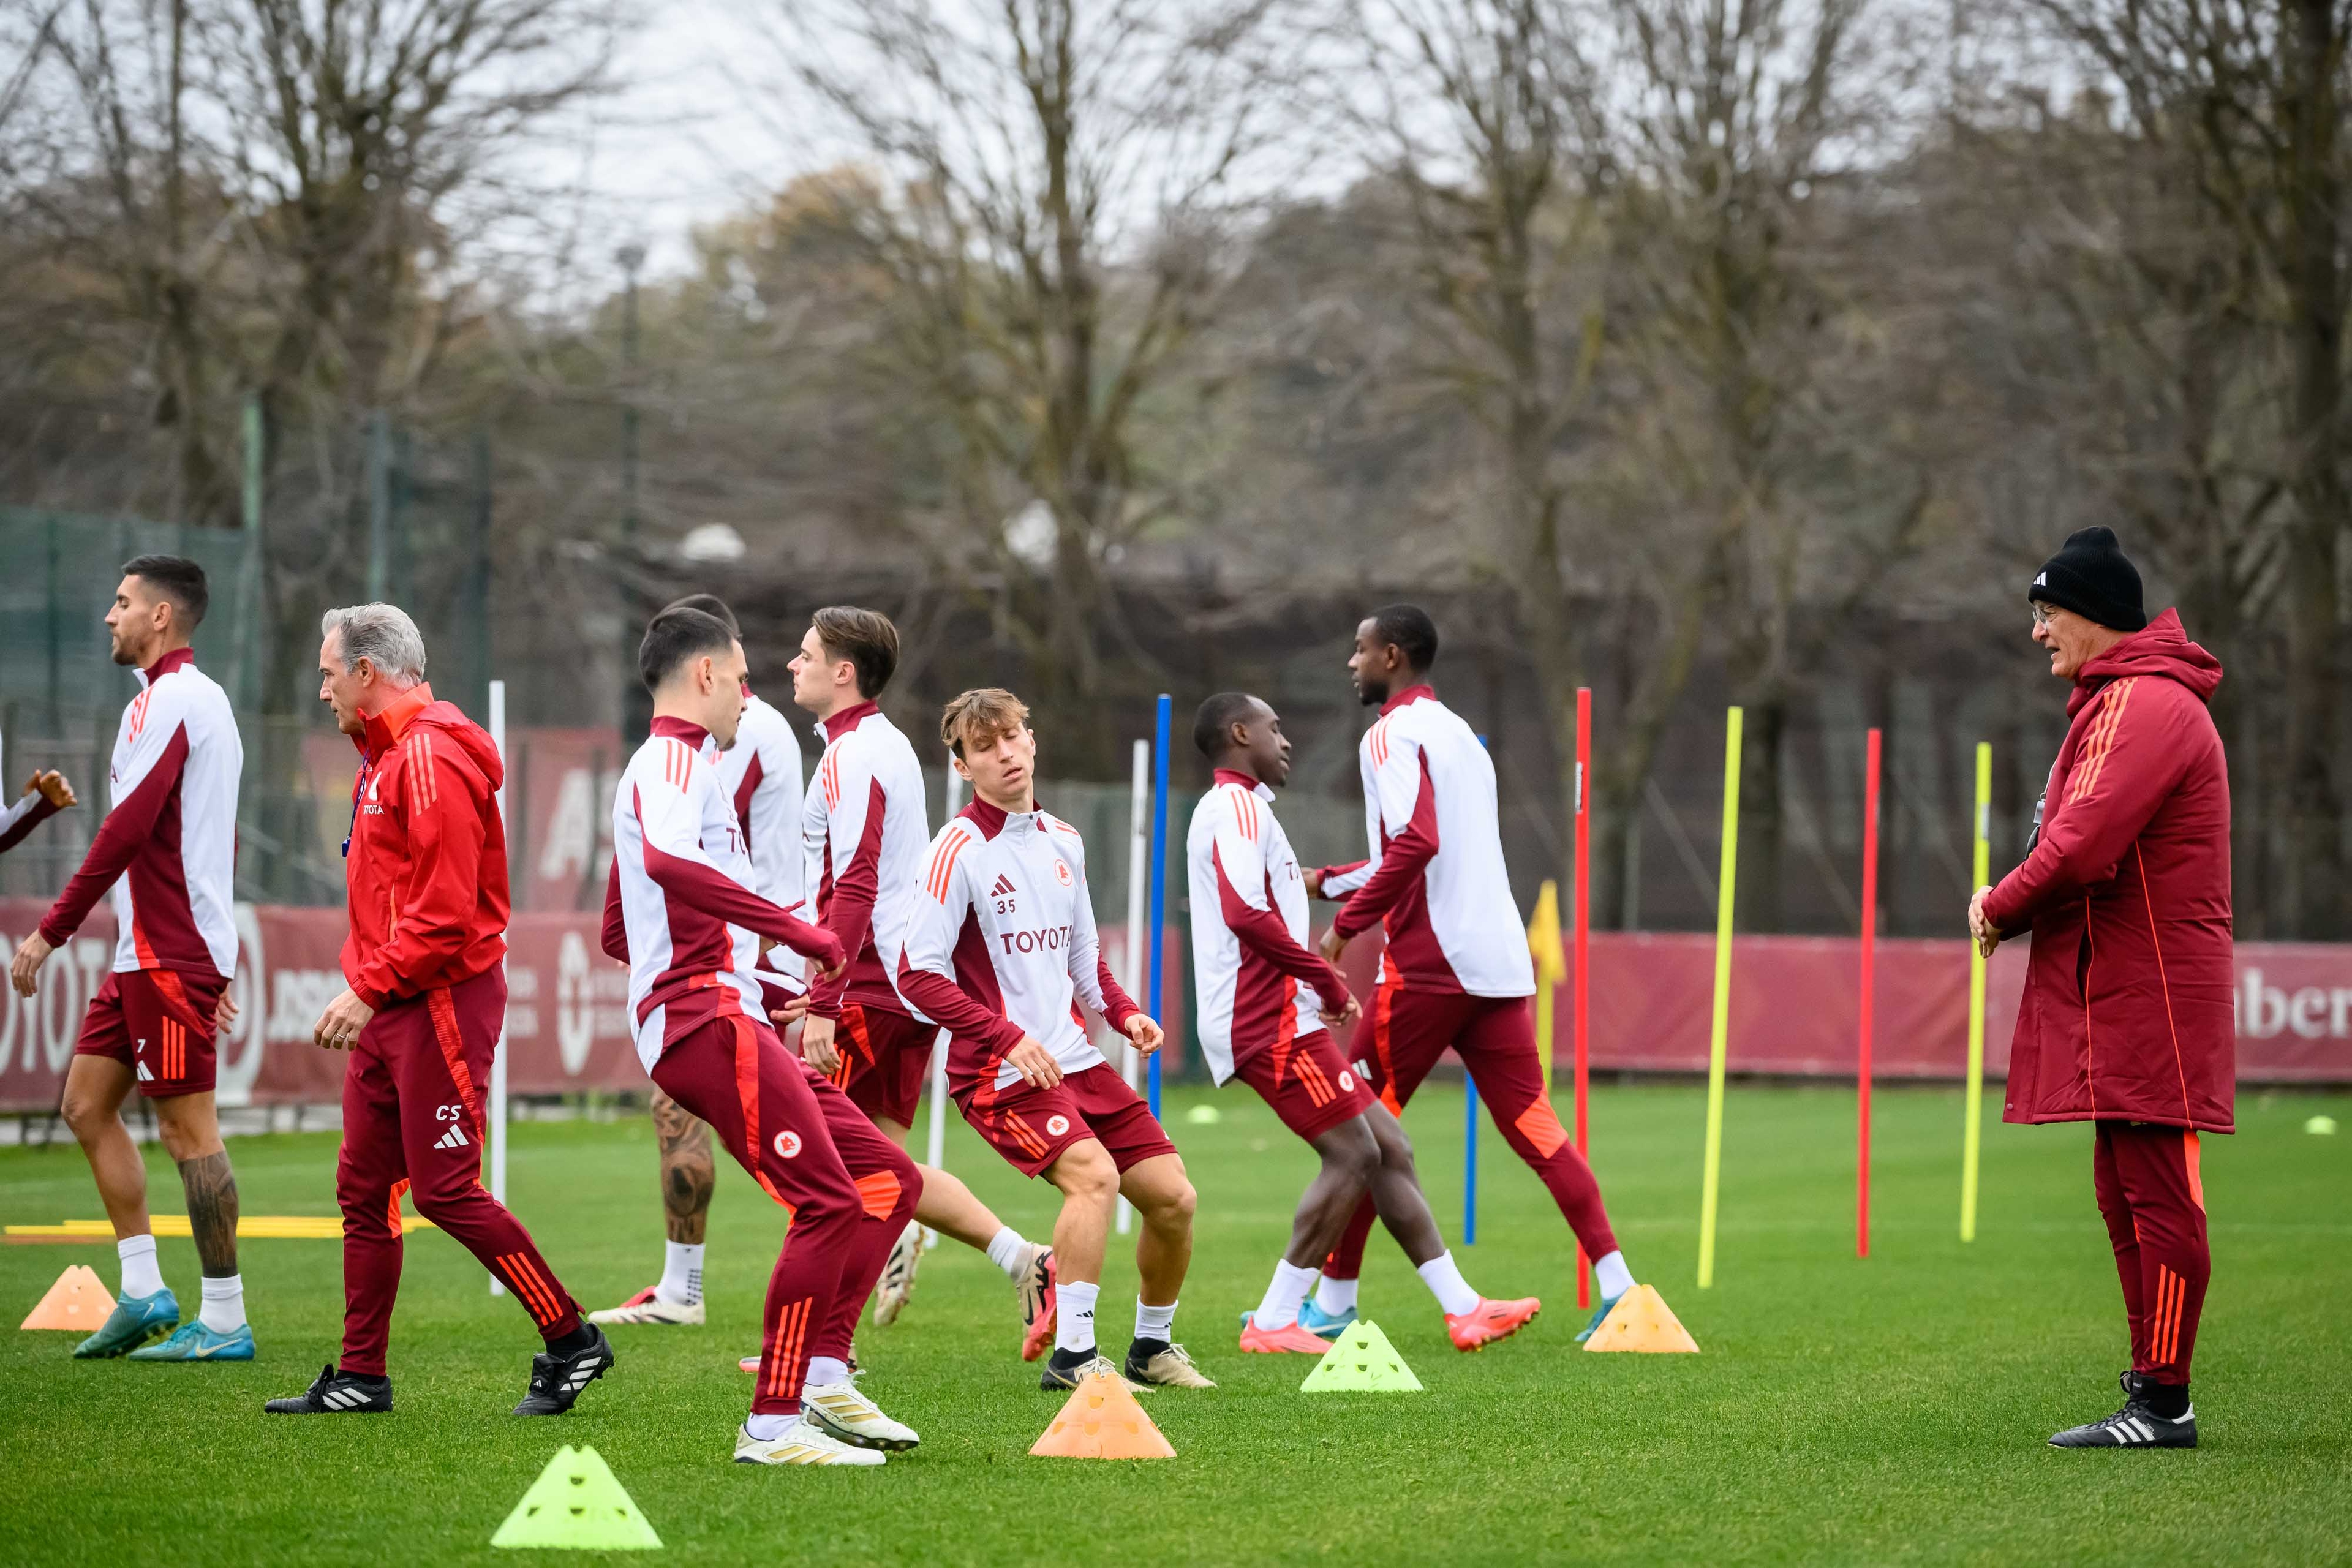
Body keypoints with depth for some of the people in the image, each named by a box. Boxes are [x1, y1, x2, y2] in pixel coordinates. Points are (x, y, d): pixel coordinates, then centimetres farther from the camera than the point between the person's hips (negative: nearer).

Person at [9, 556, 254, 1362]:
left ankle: (225, 1319, -3)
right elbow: (213, 838, 22)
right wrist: (220, 962, 24)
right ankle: (143, 1293, 12)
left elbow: (128, 829, -21)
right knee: (88, 1104, 11)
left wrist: (51, 931, -18)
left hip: (170, 954, -10)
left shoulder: (167, 700, -13)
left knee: (187, 1125, -7)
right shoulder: (202, 700, 19)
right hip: (147, 953, 10)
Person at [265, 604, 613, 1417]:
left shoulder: (430, 760, -16)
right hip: (391, 1009, 10)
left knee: (445, 1188, -8)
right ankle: (361, 1376, 14)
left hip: (441, 1004, -10)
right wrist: (367, 989, 12)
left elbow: (444, 911, -22)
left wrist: (369, 989, -19)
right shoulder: (385, 757, 17)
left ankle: (571, 1340, 2)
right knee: (364, 1188, 9)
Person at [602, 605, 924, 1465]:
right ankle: (773, 1425, -15)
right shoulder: (674, 763, -5)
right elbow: (668, 862, -29)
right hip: (708, 1022, -11)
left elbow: (618, 933, 36)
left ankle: (822, 1377, 2)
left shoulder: (665, 768, 28)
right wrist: (793, 930, -27)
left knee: (889, 1178, 7)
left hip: (729, 1025, 11)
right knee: (830, 1202, -16)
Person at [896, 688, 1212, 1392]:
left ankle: (1153, 1345, 25)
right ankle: (1071, 1355, -23)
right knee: (1094, 1174, -29)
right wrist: (1007, 1037, -21)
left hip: (1075, 1060, 7)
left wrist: (1122, 1012, 6)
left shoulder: (1063, 841, 12)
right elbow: (918, 974, -14)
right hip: (998, 1072, -7)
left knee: (1171, 1195, 3)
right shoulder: (959, 850, -11)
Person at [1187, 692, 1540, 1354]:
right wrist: (1328, 981, -16)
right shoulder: (1235, 805, -9)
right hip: (1270, 1021, -11)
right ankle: (1274, 1321, -10)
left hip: (1287, 1019, 11)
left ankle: (1462, 1308, 7)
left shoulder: (1240, 808, 25)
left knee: (1388, 1149, 7)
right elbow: (1247, 913, -22)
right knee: (1352, 1153, -13)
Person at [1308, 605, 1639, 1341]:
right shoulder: (1458, 733, 22)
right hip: (1498, 960, 8)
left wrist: (1346, 924, -16)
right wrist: (1330, 881, 34)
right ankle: (1617, 1287, -5)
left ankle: (1333, 1299, 7)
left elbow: (1415, 843, -22)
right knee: (1530, 1123, 5)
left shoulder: (1394, 734, -7)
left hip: (1428, 961, -8)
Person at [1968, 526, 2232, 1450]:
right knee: (2126, 1197, 13)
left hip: (2151, 1002, -11)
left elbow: (2083, 847, -23)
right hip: (2117, 1000, 11)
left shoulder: (2145, 706, -15)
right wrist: (2009, 904, 6)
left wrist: (2001, 908, -8)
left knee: (2159, 1200, -9)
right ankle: (2152, 1399, 18)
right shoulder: (2115, 702, 20)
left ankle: (2163, 1402, -8)